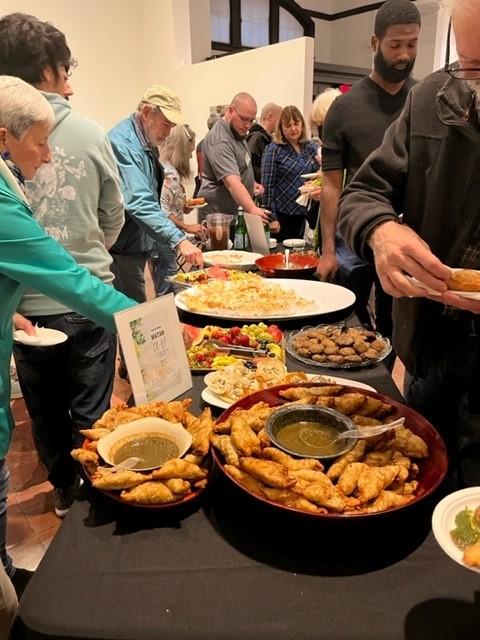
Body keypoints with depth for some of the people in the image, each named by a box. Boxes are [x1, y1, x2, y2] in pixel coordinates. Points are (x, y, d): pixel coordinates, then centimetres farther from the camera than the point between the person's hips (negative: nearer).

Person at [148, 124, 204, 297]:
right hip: (163, 242, -10)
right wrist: (187, 227, -15)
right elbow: (161, 212, -23)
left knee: (163, 292, 17)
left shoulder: (165, 168, 12)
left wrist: (182, 207, 11)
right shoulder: (169, 174, -16)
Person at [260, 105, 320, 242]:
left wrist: (322, 164, -6)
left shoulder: (311, 147, 6)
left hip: (302, 212, 5)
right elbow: (267, 186, -11)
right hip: (281, 213, -5)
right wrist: (271, 218, -15)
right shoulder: (273, 150, -8)